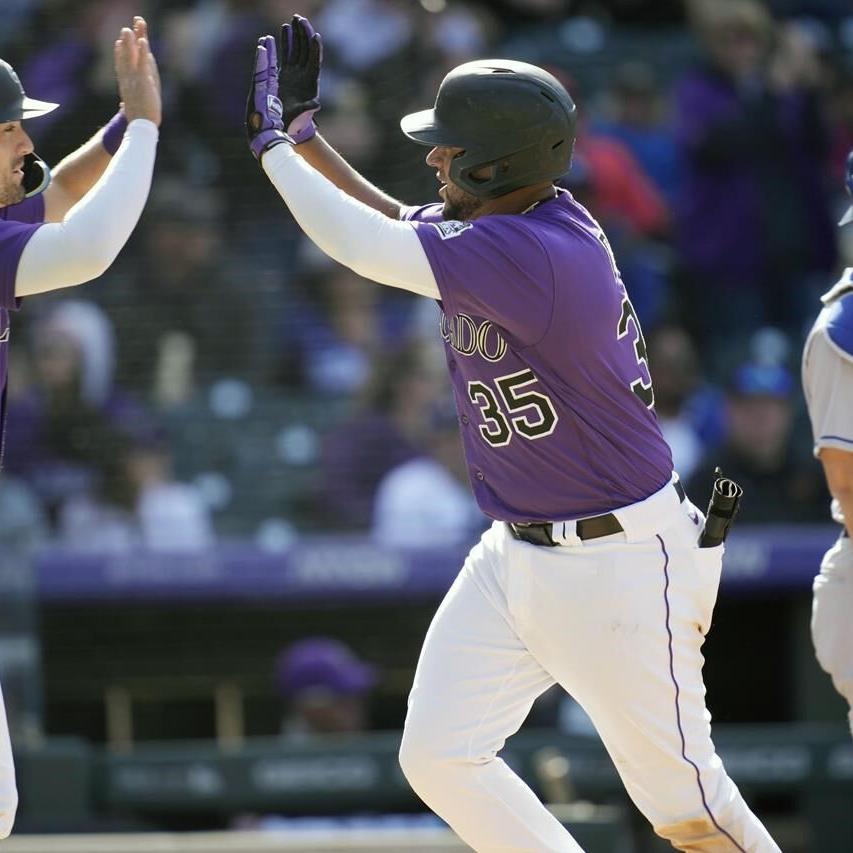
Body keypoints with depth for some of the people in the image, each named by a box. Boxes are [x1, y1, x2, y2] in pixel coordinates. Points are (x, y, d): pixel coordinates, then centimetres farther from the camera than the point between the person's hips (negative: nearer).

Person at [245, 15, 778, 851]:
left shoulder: (538, 253, -28)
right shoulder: (504, 223, 0)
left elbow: (361, 246, -26)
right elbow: (396, 223, 19)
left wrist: (270, 143, -13)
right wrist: (301, 129, 10)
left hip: (618, 564, -9)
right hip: (517, 555, 9)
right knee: (439, 759, 4)